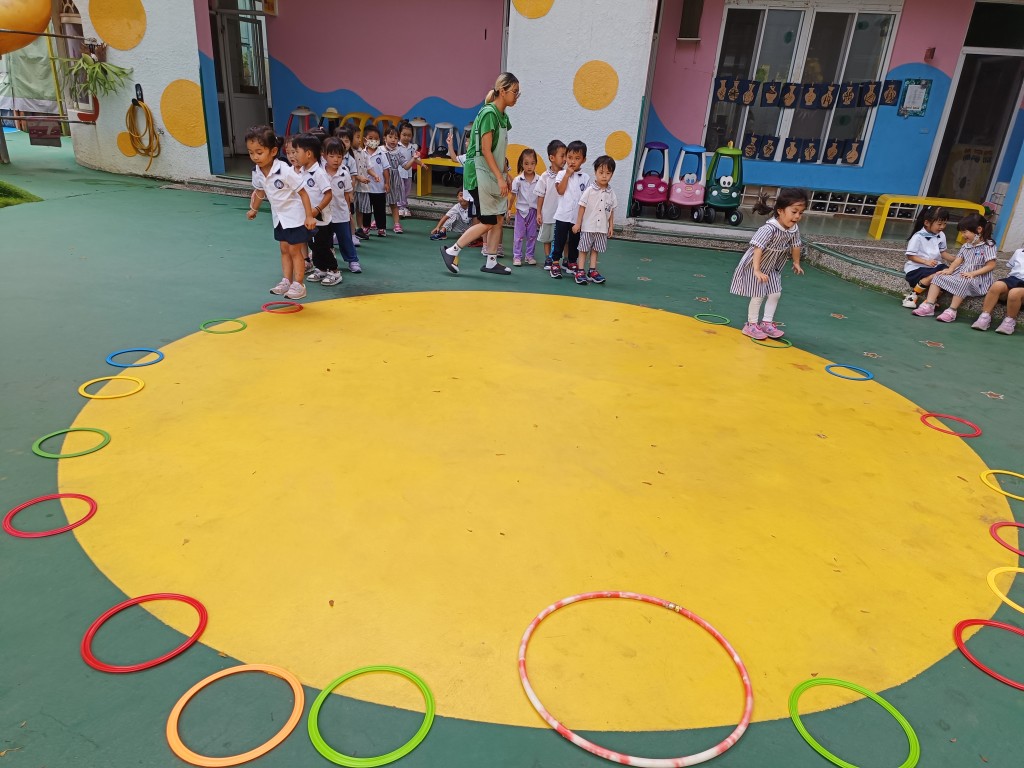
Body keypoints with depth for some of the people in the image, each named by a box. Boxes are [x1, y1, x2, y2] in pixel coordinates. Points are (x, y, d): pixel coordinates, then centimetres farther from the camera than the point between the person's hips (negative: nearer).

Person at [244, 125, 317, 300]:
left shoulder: (285, 170, -26)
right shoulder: (257, 172, -6)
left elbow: (302, 192, -20)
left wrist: (309, 216, -22)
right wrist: (254, 209, 26)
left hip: (295, 216, -6)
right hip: (279, 216, 6)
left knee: (295, 250, -1)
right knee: (284, 249, 13)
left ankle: (298, 284, 8)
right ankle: (286, 281, 21)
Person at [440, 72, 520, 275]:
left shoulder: (503, 117, 13)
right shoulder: (489, 113, -15)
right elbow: (485, 150, -20)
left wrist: (504, 176, 16)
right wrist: (500, 178, -23)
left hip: (492, 176, 9)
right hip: (480, 174, -9)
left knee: (498, 218, 7)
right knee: (487, 222, -7)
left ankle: (491, 262, 16)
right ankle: (451, 251, 4)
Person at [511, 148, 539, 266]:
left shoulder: (539, 180, -3)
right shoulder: (518, 180, -6)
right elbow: (513, 195, -4)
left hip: (533, 210, 1)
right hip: (521, 210, -1)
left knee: (532, 235, 9)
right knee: (519, 235, 2)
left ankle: (530, 255, 19)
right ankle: (517, 256, 9)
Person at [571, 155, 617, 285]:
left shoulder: (610, 193, 2)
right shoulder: (590, 190, -9)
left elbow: (611, 211, 9)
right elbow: (582, 207, -6)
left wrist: (611, 226, 8)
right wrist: (578, 223, -7)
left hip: (602, 228, 4)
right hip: (588, 226, -3)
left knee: (595, 250, 12)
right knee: (584, 249, 4)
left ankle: (592, 271, 19)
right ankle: (580, 272, 8)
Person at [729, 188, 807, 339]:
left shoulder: (794, 229, -9)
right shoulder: (769, 229, -33)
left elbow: (795, 245, 9)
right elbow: (758, 248, -40)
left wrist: (796, 263, 21)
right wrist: (757, 271, -47)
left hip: (772, 268, 8)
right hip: (754, 266, -8)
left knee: (776, 293, 10)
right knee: (758, 295, -4)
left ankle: (767, 323, 21)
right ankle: (751, 325, 11)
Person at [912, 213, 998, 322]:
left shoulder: (988, 246, -9)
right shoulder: (966, 245, 14)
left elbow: (991, 265, -15)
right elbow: (959, 259, 7)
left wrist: (972, 273, -24)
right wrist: (950, 270, -12)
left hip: (978, 278, -8)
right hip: (961, 273, 8)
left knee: (963, 282, -38)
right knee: (938, 277, -8)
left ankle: (951, 311, -36)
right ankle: (929, 305, -20)